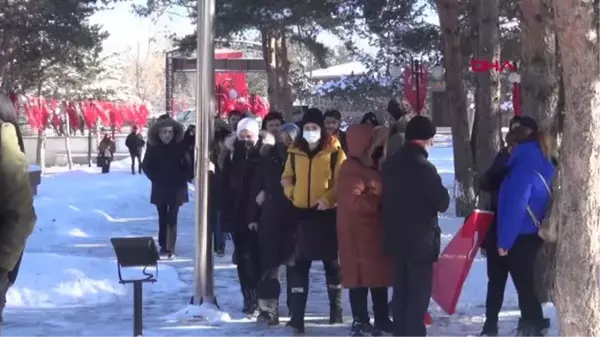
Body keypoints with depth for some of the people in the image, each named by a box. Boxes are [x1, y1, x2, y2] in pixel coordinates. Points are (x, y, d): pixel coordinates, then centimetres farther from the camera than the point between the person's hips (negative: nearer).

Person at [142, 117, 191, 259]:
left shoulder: (180, 146, -9)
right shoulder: (153, 147, -4)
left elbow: (189, 165, -6)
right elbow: (146, 165, 6)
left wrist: (183, 179, -6)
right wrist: (155, 178, 2)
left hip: (176, 188, -2)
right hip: (160, 188, 2)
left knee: (172, 219, -6)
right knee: (163, 219, 7)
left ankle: (170, 249, -6)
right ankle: (163, 247, 14)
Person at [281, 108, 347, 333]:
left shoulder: (335, 152, -5)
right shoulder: (295, 152, 7)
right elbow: (286, 177, 17)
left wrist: (327, 198, -22)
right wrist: (292, 193, -2)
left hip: (327, 213, -3)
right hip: (302, 213, 3)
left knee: (331, 261, 11)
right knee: (299, 263, -3)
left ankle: (336, 308, 27)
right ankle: (297, 316, -5)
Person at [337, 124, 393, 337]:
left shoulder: (372, 166, 16)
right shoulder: (352, 169, -16)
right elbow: (354, 201, -25)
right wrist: (379, 203, -16)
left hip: (375, 228, 10)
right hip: (359, 232, -10)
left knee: (380, 273, 13)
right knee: (362, 275, -5)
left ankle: (382, 319, 22)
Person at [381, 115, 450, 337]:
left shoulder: (390, 164, 5)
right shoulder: (423, 167, -19)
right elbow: (442, 203, -12)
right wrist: (440, 193, 6)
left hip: (396, 237, 8)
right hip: (420, 239, -8)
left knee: (401, 290, 15)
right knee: (418, 293, -2)